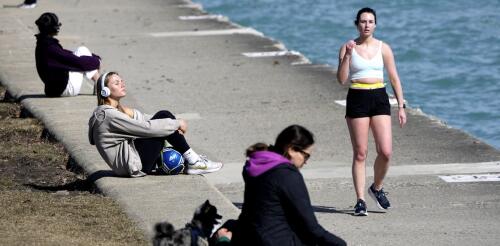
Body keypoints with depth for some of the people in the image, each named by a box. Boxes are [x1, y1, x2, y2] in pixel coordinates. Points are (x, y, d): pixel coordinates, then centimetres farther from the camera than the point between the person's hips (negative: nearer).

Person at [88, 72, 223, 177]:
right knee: (163, 117, -14)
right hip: (131, 164, -10)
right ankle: (193, 162, -8)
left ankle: (191, 159, 2)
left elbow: (145, 119, 14)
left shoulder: (118, 110, 16)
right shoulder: (108, 115, -18)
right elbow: (146, 128, -21)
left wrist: (176, 125, 0)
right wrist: (176, 123, -12)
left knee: (164, 116, 2)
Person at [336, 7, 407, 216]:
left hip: (379, 99, 2)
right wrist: (348, 55, -19)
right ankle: (360, 201, 5)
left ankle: (377, 188, 19)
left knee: (386, 152, -7)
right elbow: (341, 79, -8)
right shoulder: (348, 48, 1)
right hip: (357, 99, -2)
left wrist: (401, 106, 6)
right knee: (360, 153, -1)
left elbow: (394, 78, 10)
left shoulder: (383, 48, 6)